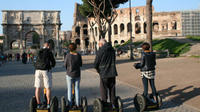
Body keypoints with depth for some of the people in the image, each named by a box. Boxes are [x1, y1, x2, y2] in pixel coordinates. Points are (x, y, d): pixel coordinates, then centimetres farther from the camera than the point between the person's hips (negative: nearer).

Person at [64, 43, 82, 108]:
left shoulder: (68, 55, -12)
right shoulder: (78, 55, -6)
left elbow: (65, 65, -4)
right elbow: (80, 64, 4)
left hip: (69, 74, -2)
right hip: (77, 74, 2)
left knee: (69, 89, 7)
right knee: (77, 88, 11)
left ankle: (70, 104, 8)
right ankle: (78, 104, 12)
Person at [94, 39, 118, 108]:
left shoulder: (100, 51, -13)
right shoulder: (112, 50, 5)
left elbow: (96, 64, -9)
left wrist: (98, 70, 10)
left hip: (104, 73, -5)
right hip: (112, 72, 5)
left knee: (103, 89, 7)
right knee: (112, 88, 15)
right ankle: (113, 104, 21)